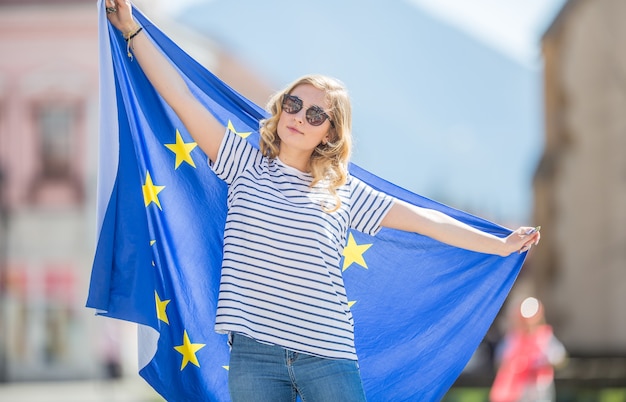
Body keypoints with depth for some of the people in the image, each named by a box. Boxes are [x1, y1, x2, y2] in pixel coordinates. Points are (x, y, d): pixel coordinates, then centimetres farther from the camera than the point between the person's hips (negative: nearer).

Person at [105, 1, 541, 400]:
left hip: (328, 355, 0)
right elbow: (181, 97, 7)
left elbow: (425, 220, 16)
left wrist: (502, 245, 19)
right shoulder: (245, 166, 9)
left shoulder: (344, 191, 11)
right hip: (254, 351, 0)